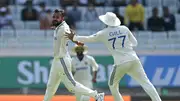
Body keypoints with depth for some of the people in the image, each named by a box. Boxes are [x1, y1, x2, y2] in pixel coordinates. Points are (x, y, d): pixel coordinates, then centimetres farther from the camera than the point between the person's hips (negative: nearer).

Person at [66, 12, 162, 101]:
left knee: (113, 85, 19)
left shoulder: (104, 33, 4)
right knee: (146, 83, 1)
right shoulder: (124, 29, 10)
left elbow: (88, 39, 11)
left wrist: (73, 38, 22)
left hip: (121, 63, -2)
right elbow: (134, 43, 15)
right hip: (134, 60, 2)